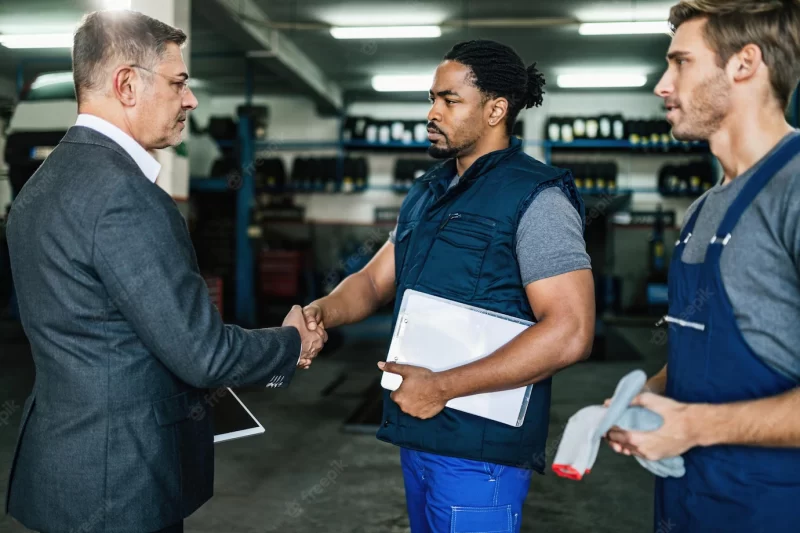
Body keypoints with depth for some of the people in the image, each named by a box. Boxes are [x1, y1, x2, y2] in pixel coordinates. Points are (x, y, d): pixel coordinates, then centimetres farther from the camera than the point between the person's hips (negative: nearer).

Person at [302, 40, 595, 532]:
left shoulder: (535, 197, -14)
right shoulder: (427, 194, 12)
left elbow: (571, 333, -22)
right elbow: (374, 280, 13)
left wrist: (443, 388, -21)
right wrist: (321, 311, -9)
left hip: (479, 448, -7)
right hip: (417, 434, 8)